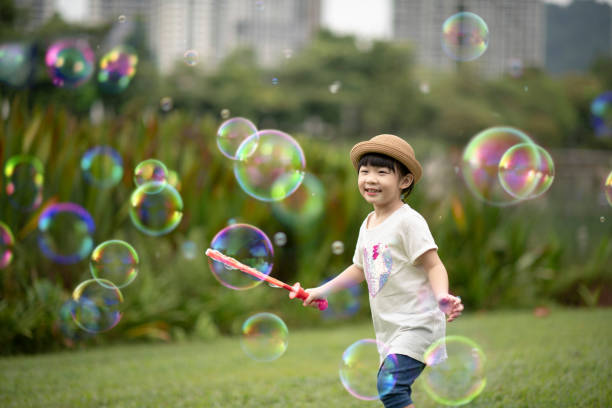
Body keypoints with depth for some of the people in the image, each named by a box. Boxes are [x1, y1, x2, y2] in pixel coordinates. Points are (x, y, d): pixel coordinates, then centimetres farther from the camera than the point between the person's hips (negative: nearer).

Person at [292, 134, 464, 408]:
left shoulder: (408, 221, -12)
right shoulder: (368, 225, 13)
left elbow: (434, 265, -16)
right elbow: (360, 269, 28)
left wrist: (442, 297, -34)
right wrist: (322, 290, 29)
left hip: (417, 325, -8)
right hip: (389, 330, 9)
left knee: (390, 386, -23)